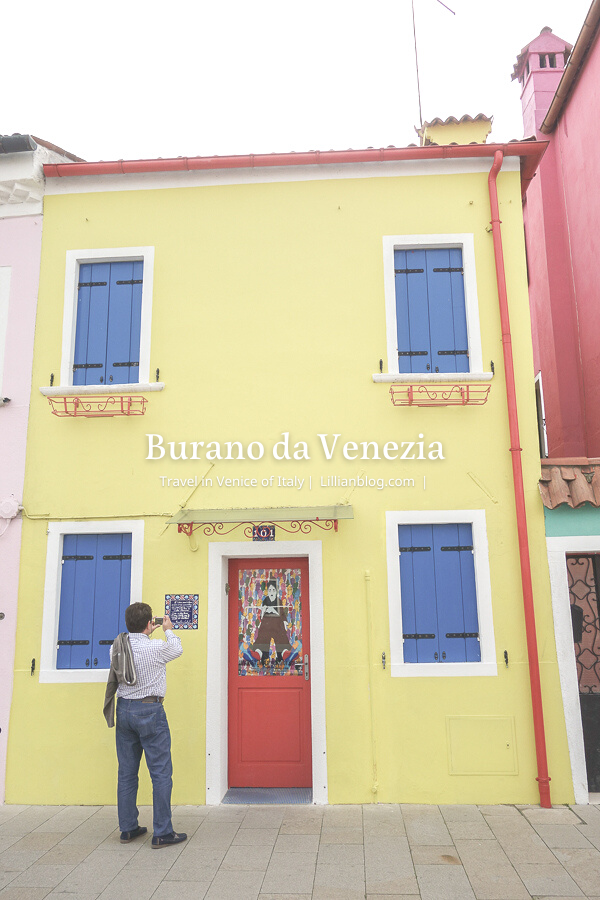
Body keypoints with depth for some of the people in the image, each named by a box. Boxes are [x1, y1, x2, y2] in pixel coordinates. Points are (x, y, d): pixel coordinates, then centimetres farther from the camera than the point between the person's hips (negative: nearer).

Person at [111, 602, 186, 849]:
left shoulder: (117, 648, -2)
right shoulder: (157, 647, -16)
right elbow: (178, 650, 6)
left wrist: (146, 633, 25)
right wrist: (168, 630, 22)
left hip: (124, 709, 6)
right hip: (149, 710, -6)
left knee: (127, 773, 15)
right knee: (161, 773, 2)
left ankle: (128, 828, 25)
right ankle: (162, 833, 6)